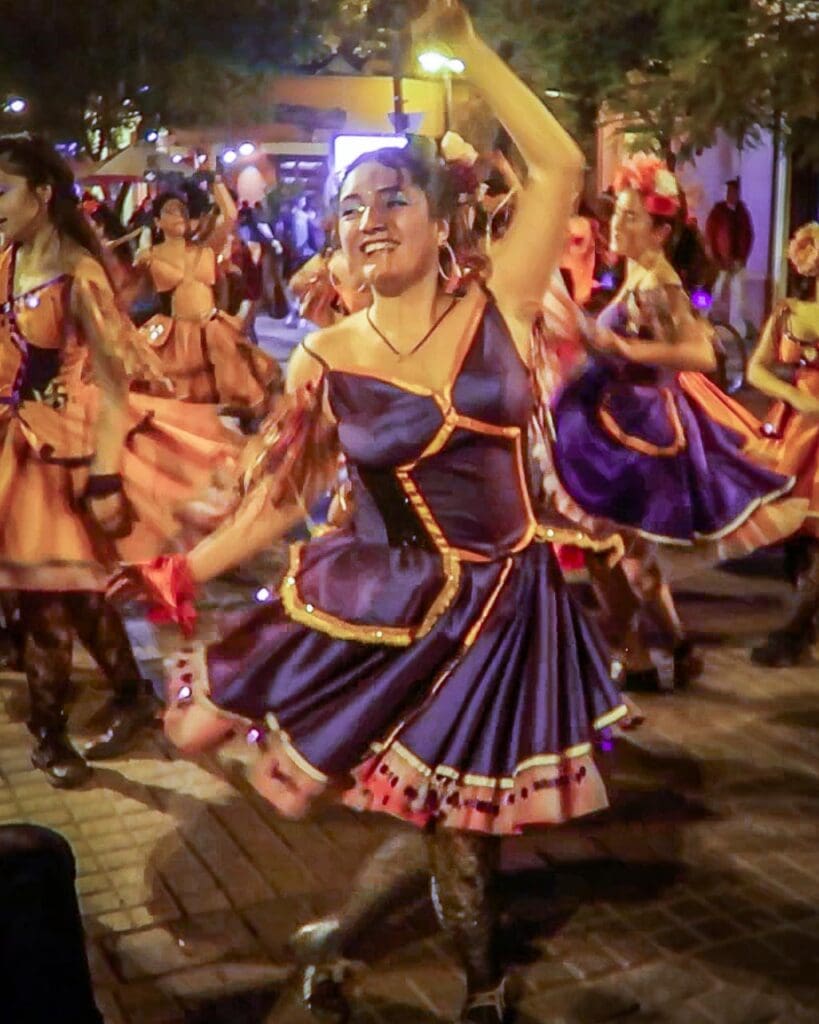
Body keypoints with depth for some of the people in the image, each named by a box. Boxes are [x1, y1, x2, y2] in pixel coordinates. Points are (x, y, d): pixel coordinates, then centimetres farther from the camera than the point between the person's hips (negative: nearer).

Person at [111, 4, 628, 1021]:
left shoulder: (496, 310, -6)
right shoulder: (327, 358, -5)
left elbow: (559, 168, -14)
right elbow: (278, 499, 1)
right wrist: (181, 570, -7)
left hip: (505, 600, 1)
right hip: (390, 603, 0)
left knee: (453, 815, 9)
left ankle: (334, 934, 37)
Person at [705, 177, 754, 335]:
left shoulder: (743, 211, 7)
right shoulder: (718, 210, -1)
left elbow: (749, 235, 10)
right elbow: (709, 234, -2)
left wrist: (743, 257, -1)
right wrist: (717, 259, -8)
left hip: (738, 261, 3)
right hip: (720, 261, -3)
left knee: (738, 294, 1)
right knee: (716, 294, -4)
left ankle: (738, 330, 6)